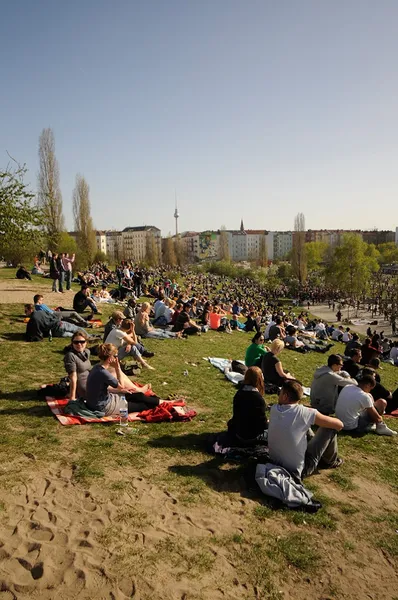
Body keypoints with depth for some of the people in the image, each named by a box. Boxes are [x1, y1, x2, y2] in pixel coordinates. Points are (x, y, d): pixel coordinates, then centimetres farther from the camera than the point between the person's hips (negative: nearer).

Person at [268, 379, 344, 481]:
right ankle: (330, 461, 29)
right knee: (329, 428, 5)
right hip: (297, 471, -5)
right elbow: (339, 425, -7)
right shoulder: (304, 412, -20)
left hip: (275, 463, 5)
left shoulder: (274, 408, -7)